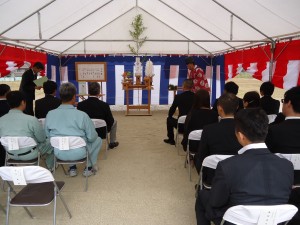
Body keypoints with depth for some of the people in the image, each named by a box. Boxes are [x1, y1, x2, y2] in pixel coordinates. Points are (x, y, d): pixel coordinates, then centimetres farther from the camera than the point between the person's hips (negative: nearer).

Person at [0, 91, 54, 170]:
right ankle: (50, 167, 44)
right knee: (50, 143, 24)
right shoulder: (31, 119, -26)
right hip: (29, 154, -4)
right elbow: (42, 139, -14)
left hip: (11, 154, 5)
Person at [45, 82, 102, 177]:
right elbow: (92, 138, -10)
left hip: (59, 154, 4)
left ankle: (72, 168, 33)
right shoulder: (82, 115, -18)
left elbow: (47, 135, 4)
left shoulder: (50, 114, -9)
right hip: (79, 154, -3)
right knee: (98, 140, 23)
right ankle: (89, 167, 26)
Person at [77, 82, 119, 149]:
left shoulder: (80, 105, -16)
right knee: (114, 121, 26)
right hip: (101, 133, -3)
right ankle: (112, 142, 36)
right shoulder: (104, 105, -22)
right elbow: (110, 122, -12)